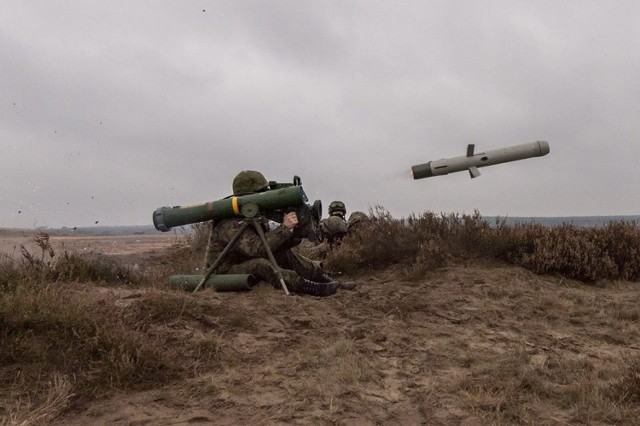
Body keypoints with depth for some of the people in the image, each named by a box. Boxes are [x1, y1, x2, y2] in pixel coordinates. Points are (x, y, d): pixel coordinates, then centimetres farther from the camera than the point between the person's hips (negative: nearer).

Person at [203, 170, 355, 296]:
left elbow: (272, 242, 2)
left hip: (245, 264, 9)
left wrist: (294, 234, -16)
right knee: (260, 265, -36)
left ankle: (331, 281, -7)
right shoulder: (231, 223, -26)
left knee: (285, 254, -5)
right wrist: (284, 227, -36)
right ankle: (315, 289, -33)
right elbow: (258, 249, -37)